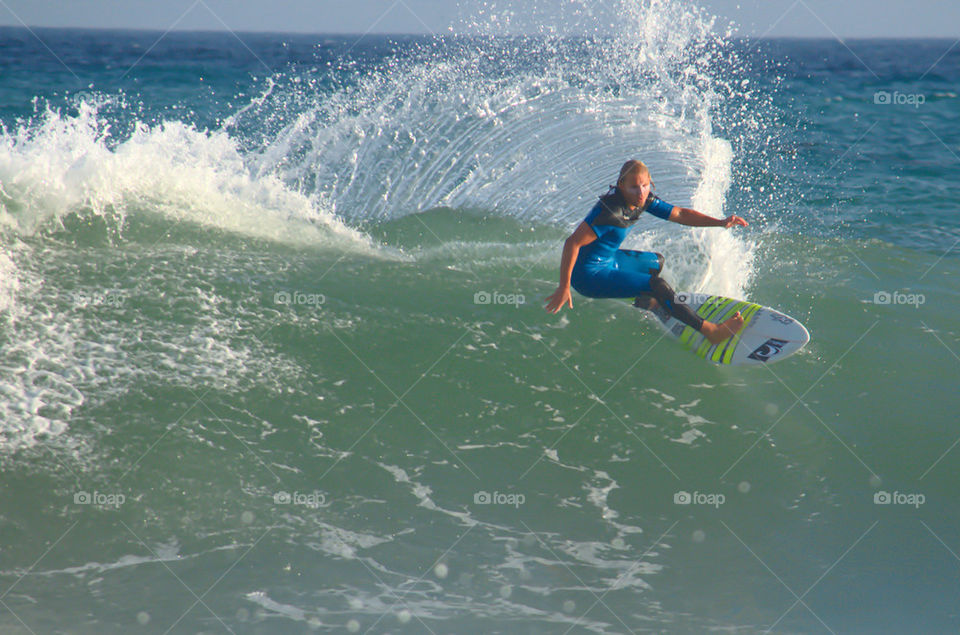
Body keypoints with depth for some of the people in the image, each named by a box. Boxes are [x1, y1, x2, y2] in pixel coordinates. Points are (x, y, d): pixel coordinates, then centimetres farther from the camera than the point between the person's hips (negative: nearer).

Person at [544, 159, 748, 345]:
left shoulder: (643, 200, -6)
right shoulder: (611, 211, -31)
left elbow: (679, 214, 2)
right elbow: (572, 243, -33)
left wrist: (720, 222, -9)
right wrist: (564, 288, -33)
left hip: (607, 260, 10)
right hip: (590, 275, -10)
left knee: (656, 262, 29)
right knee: (657, 285, -19)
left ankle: (641, 310, 51)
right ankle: (710, 331, -13)